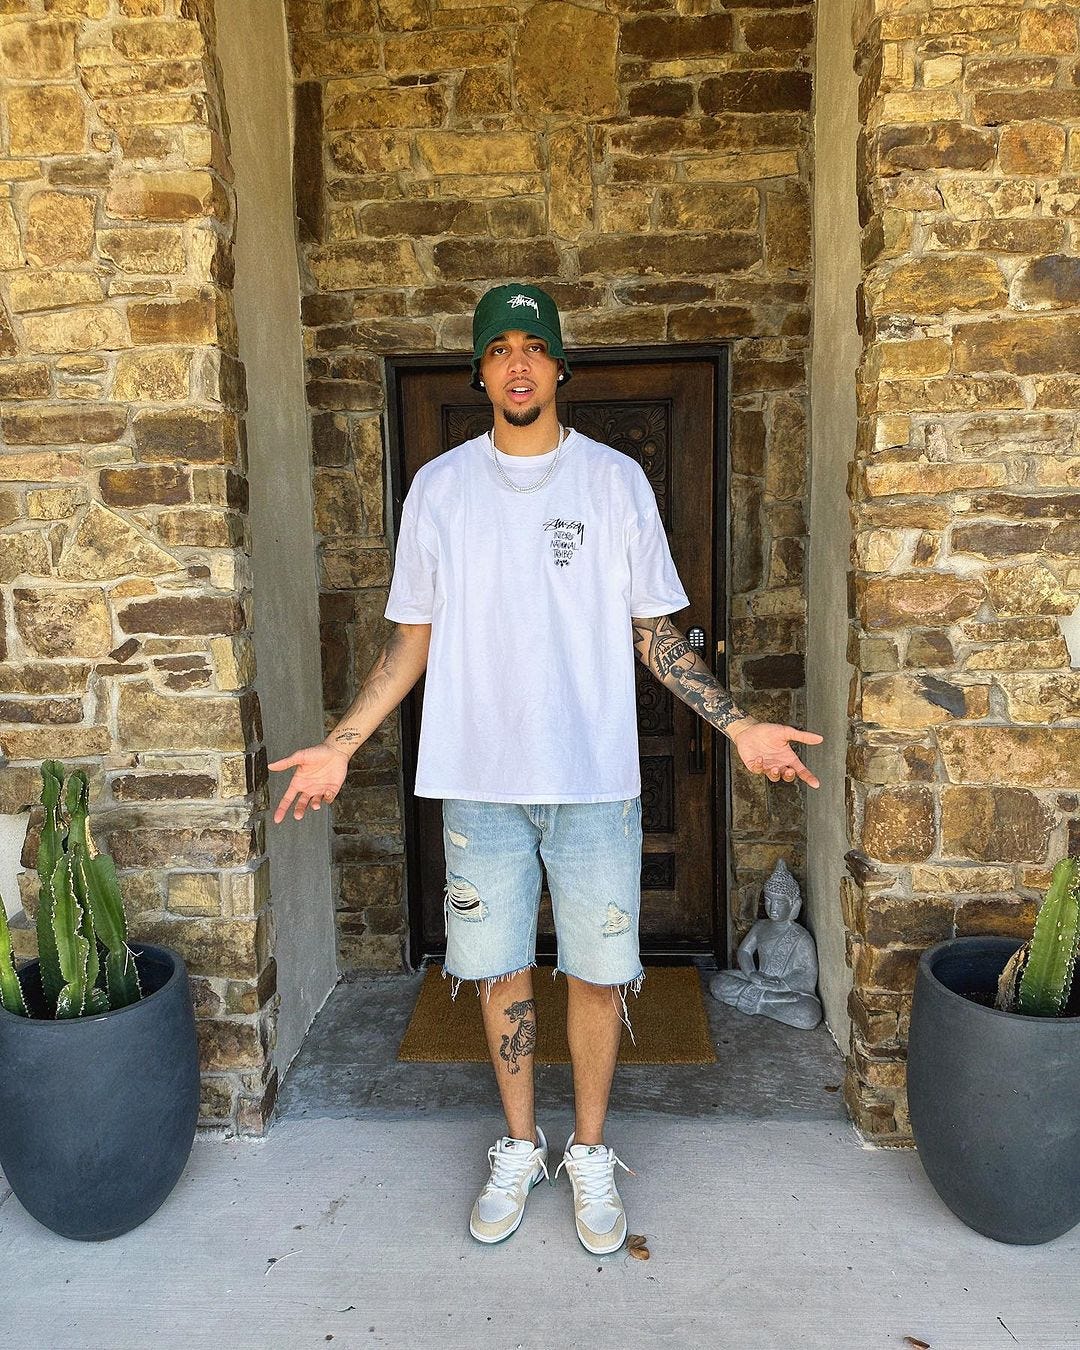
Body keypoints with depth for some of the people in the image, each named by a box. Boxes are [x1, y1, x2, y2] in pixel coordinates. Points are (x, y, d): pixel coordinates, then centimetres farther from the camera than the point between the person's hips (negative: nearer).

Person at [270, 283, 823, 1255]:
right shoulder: (439, 486, 4)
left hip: (595, 775, -1)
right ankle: (518, 1149, 35)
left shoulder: (617, 481, 1)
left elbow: (654, 632, 4)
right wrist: (339, 746, 0)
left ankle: (590, 1154, 32)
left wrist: (739, 725, -5)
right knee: (501, 967, 12)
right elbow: (413, 637, 6)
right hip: (479, 778, 1)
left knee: (598, 970, 8)